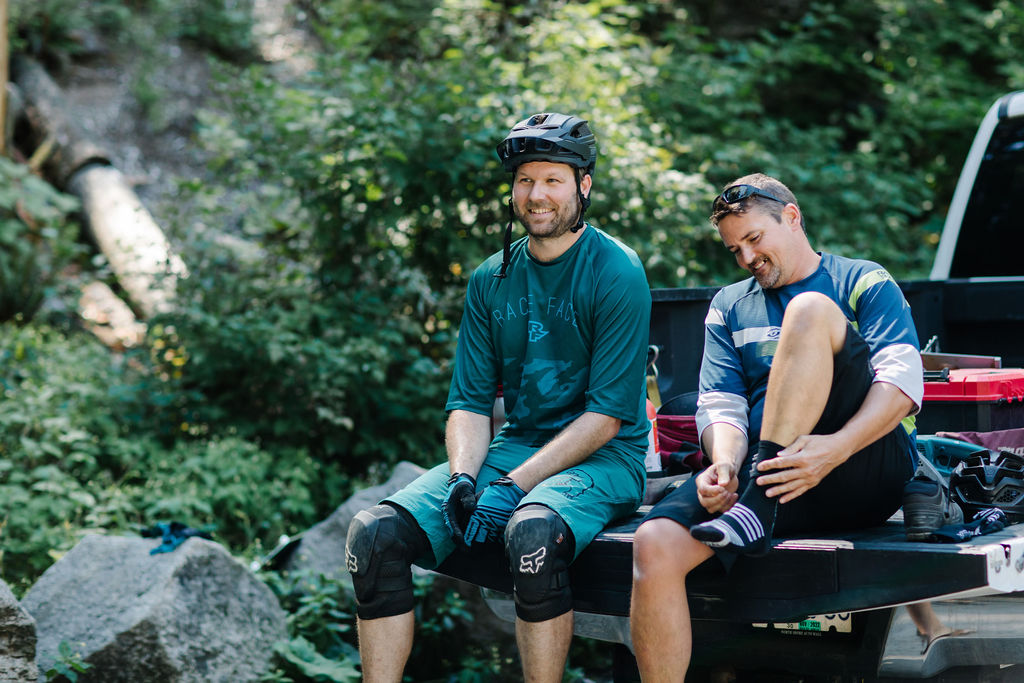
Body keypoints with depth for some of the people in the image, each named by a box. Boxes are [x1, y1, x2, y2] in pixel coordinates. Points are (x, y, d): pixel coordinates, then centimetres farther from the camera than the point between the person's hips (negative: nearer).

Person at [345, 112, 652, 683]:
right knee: (375, 532, -16)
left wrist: (513, 486, -20)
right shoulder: (492, 280, 11)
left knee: (532, 531, -39)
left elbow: (608, 414, -13)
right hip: (515, 444, 5)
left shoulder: (616, 272, -7)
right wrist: (463, 476, -12)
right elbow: (470, 402, 10)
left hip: (603, 458, -5)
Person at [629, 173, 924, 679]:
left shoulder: (864, 282, 13)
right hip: (763, 470, 3)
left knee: (808, 310, -24)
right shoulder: (729, 305, 26)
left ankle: (756, 508, -31)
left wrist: (834, 449, -23)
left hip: (867, 468, -3)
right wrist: (724, 462, -14)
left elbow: (903, 381, -4)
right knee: (655, 543, -26)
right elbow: (720, 404, 11)